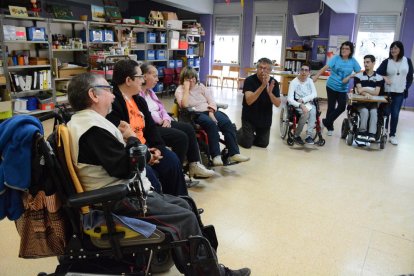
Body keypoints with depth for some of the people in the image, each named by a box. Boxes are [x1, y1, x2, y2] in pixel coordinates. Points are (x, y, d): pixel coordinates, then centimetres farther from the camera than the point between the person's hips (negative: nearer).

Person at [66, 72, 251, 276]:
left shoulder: (82, 121, 13)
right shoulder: (94, 126, -21)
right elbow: (123, 168, -24)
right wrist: (132, 139, -8)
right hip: (119, 200, -11)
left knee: (182, 205, 10)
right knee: (186, 218, -9)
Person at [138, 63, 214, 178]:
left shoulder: (150, 91, 20)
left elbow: (161, 108, 18)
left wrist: (166, 119, -2)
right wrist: (159, 120, -14)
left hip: (161, 122, 10)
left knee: (188, 128, -5)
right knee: (181, 137, -23)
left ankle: (194, 165, -4)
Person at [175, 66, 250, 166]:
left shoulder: (200, 86, 16)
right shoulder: (180, 90, 3)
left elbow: (211, 101, 9)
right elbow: (184, 105, -16)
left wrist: (211, 112, -10)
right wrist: (187, 88, -14)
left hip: (209, 111, 5)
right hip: (195, 114, -5)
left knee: (227, 123, -22)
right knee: (211, 124, -36)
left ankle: (234, 153, -25)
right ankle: (216, 155, -35)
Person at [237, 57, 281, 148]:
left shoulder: (274, 83, -6)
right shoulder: (249, 80, -17)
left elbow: (277, 104, -11)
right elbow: (249, 101, -29)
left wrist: (270, 92, -29)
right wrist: (262, 86, -37)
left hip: (265, 119, 4)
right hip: (249, 118, -4)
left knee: (263, 144, 11)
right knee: (246, 144, -4)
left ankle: (251, 135, 39)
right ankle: (238, 133, 27)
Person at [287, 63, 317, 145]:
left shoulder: (310, 81, 6)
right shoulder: (294, 82, -9)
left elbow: (314, 94, -3)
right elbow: (290, 99, -19)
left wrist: (303, 99, -18)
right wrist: (301, 105, -33)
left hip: (309, 103, 3)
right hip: (298, 104, -3)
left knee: (313, 110, -31)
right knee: (306, 112, -34)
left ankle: (309, 135, -28)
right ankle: (296, 135, -16)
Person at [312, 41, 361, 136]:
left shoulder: (353, 61, -1)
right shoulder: (336, 58, -7)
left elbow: (358, 72, 4)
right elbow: (325, 67, -17)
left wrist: (349, 77, -12)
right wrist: (316, 76, -29)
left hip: (343, 88, 2)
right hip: (332, 86, -2)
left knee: (342, 107, -7)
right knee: (331, 107, 5)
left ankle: (326, 122, 8)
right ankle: (330, 127, 18)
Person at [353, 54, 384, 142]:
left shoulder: (379, 78, 6)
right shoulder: (358, 76, 4)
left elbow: (376, 93, -4)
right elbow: (359, 90, -8)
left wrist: (364, 89, -17)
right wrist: (366, 94, -30)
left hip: (373, 102, 1)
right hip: (360, 101, -1)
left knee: (373, 112, -30)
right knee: (365, 111, -31)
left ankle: (371, 134, -32)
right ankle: (362, 132, -20)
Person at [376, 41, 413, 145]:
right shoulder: (386, 61, -2)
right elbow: (377, 73, -1)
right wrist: (384, 78, -18)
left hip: (400, 92, 1)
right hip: (387, 91, -1)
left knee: (395, 114, 4)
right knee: (386, 113, 3)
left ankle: (393, 135, 13)